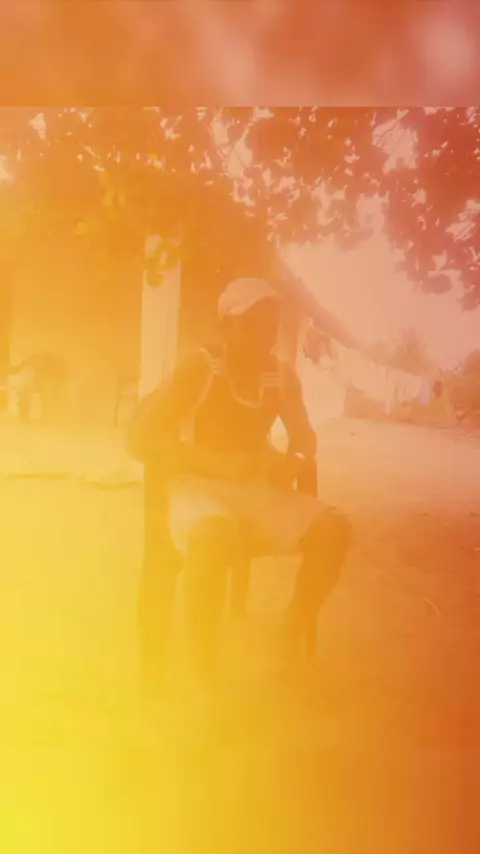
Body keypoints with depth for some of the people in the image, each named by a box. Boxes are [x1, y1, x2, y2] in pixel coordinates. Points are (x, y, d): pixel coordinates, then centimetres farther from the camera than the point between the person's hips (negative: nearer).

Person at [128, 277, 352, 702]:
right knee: (214, 536, -40)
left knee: (334, 528, -18)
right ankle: (203, 675, -23)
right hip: (195, 488, -5)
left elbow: (305, 439, 16)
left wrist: (295, 462, -11)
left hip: (254, 490, 5)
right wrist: (220, 463, -32)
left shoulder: (283, 376, 3)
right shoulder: (201, 367, -13)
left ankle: (294, 647, 1)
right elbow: (140, 437, -21)